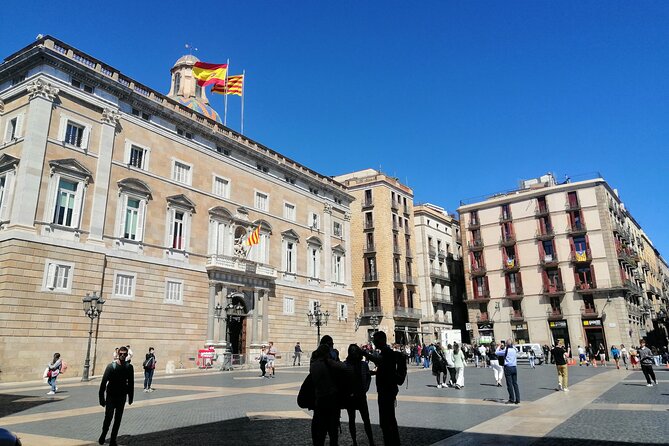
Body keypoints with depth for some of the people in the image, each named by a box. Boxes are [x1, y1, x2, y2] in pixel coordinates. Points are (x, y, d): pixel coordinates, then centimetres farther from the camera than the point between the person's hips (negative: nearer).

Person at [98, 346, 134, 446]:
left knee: (118, 419, 6)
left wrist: (130, 397, 8)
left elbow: (131, 383, 6)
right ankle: (103, 435, 25)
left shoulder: (129, 367, -3)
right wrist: (101, 397, -12)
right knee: (108, 417, -4)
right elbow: (103, 382, -10)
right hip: (110, 396, -2)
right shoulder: (111, 366, -12)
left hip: (122, 397, 2)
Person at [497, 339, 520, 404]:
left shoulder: (506, 350, -10)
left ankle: (512, 399, 3)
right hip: (514, 367, 6)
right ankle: (517, 399, 9)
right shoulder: (515, 350, 6)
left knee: (509, 384, 0)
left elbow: (497, 353, -3)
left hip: (508, 367, -6)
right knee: (515, 383, 9)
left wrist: (499, 347, 14)